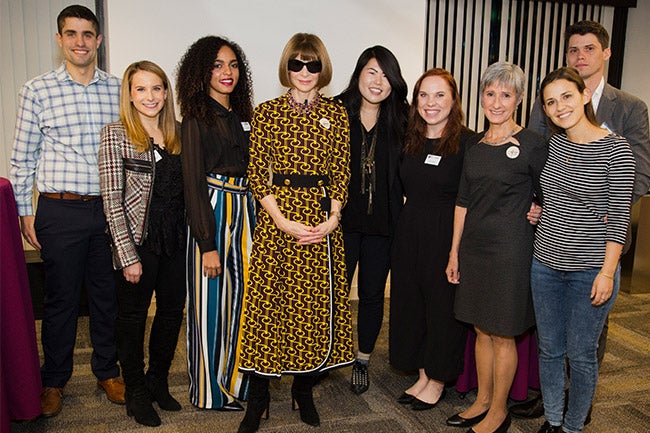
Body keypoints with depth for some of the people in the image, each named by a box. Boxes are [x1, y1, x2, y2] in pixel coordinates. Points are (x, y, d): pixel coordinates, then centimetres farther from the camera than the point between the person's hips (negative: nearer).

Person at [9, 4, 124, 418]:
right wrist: (25, 212, -1)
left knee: (108, 293, 12)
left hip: (109, 208, 2)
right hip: (60, 210, -2)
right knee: (61, 298, 9)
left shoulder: (118, 89, 5)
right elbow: (23, 157, 3)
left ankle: (107, 369, 31)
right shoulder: (37, 90, 0)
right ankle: (54, 380, 28)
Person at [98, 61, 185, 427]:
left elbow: (185, 189, 11)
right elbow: (112, 199, -11)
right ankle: (136, 393, 27)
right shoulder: (116, 134, -7)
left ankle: (158, 382, 33)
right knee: (133, 315, 9)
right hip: (139, 240, -5)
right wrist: (128, 255, -14)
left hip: (175, 239, 5)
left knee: (173, 310, 12)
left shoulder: (178, 133, 7)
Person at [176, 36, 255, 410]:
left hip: (245, 211, 6)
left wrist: (256, 221, 11)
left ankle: (236, 381, 28)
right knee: (213, 303, 3)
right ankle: (211, 390, 20)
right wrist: (208, 245, -15)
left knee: (242, 298, 11)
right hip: (212, 213, -6)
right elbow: (193, 184, -11)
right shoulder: (197, 119, -6)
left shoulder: (242, 116, 13)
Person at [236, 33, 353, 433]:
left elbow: (341, 171, 5)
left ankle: (304, 391, 27)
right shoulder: (266, 112, 2)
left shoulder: (336, 113, 7)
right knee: (267, 302, 1)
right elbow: (257, 173, -2)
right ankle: (258, 400, 17)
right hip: (276, 217, -1)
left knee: (317, 304, 8)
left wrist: (333, 218, -9)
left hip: (323, 217, 2)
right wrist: (282, 220, -13)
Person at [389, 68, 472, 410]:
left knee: (442, 305, 7)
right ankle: (423, 375, 32)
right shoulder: (409, 140, 6)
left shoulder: (467, 142, -11)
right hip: (409, 232, 6)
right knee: (410, 303, 13)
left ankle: (438, 380, 26)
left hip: (447, 236, -6)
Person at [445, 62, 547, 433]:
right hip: (474, 246, 6)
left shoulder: (532, 144, -9)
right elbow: (463, 202, 9)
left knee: (503, 335, 6)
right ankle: (483, 401, 31)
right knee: (482, 330, 16)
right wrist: (455, 252, 10)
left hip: (510, 249, -6)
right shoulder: (474, 145, 8)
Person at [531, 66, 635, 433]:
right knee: (550, 350, 15)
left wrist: (607, 271, -15)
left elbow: (619, 216, -12)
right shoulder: (553, 144, 5)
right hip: (546, 265, 5)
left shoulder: (615, 149, -11)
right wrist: (541, 210, 4)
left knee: (580, 355, 7)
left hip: (590, 271, -5)